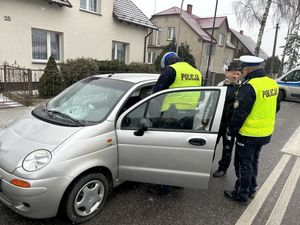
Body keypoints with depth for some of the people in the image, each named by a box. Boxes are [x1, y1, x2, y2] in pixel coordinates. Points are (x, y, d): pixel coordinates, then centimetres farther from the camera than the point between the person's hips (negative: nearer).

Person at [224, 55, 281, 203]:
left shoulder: (249, 87, -23)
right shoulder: (273, 84, 4)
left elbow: (239, 113, -22)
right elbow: (276, 107, 16)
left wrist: (231, 132, -11)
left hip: (249, 134, -8)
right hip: (265, 133, 8)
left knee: (243, 164, 7)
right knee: (253, 161, 22)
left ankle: (241, 194, 20)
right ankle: (251, 190, 37)